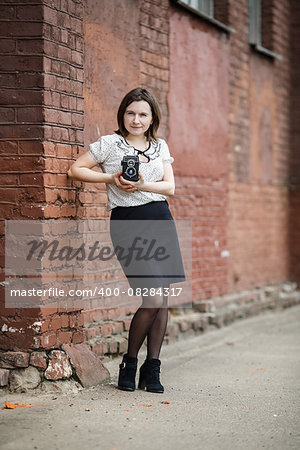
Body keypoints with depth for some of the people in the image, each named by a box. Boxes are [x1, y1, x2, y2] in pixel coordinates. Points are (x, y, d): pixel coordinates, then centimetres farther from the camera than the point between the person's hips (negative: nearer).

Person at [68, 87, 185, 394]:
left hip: (160, 220, 5)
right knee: (153, 299, -13)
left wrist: (142, 185, -12)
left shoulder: (160, 146, 13)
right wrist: (112, 179, -9)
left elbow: (169, 186, 5)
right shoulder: (110, 144, 1)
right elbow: (75, 170, 0)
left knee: (162, 299, 2)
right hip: (127, 222, -5)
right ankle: (129, 364, 7)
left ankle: (152, 369, 12)